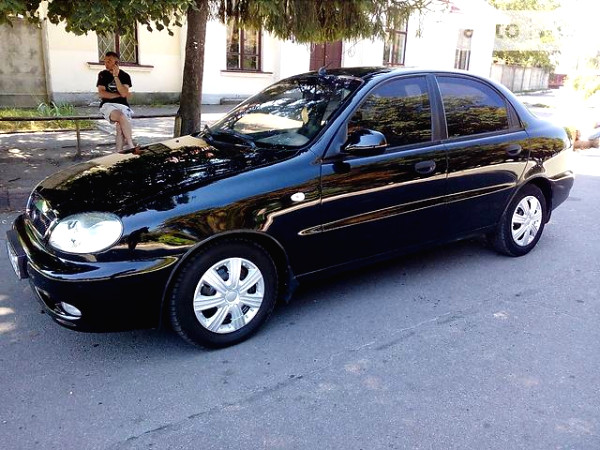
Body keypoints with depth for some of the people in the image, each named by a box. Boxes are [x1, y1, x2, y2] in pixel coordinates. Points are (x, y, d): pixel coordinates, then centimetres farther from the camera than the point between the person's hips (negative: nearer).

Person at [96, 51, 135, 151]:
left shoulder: (125, 76, 6)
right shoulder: (102, 75, 8)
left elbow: (124, 93, -9)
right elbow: (101, 93, -1)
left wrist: (116, 77, -12)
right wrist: (119, 95, -3)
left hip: (122, 105, 1)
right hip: (108, 105, -1)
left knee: (120, 126, -31)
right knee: (122, 117, -34)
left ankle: (119, 152, -28)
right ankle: (131, 146, -32)